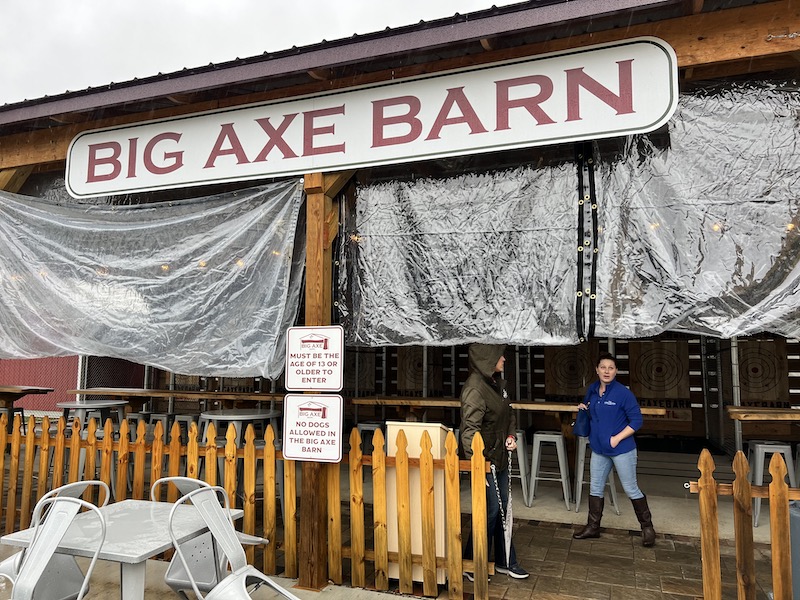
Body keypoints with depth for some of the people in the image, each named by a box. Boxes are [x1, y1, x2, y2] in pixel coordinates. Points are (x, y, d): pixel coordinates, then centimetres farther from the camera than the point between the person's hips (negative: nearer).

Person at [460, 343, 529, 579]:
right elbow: (470, 430, -25)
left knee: (502, 507, 17)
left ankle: (505, 561, 33)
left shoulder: (497, 382, 6)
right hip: (484, 459, -9)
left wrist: (511, 435, 3)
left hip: (500, 456, 9)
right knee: (490, 510, -1)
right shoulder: (474, 388, -22)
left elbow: (509, 413, 21)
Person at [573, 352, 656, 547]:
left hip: (621, 449, -6)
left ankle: (647, 527, 26)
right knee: (595, 488, 14)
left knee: (631, 489, 6)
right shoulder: (592, 390, 2)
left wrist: (617, 438, -18)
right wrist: (583, 408, 1)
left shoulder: (623, 393, -17)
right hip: (599, 449, 6)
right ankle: (593, 527, 28)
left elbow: (636, 420, -15)